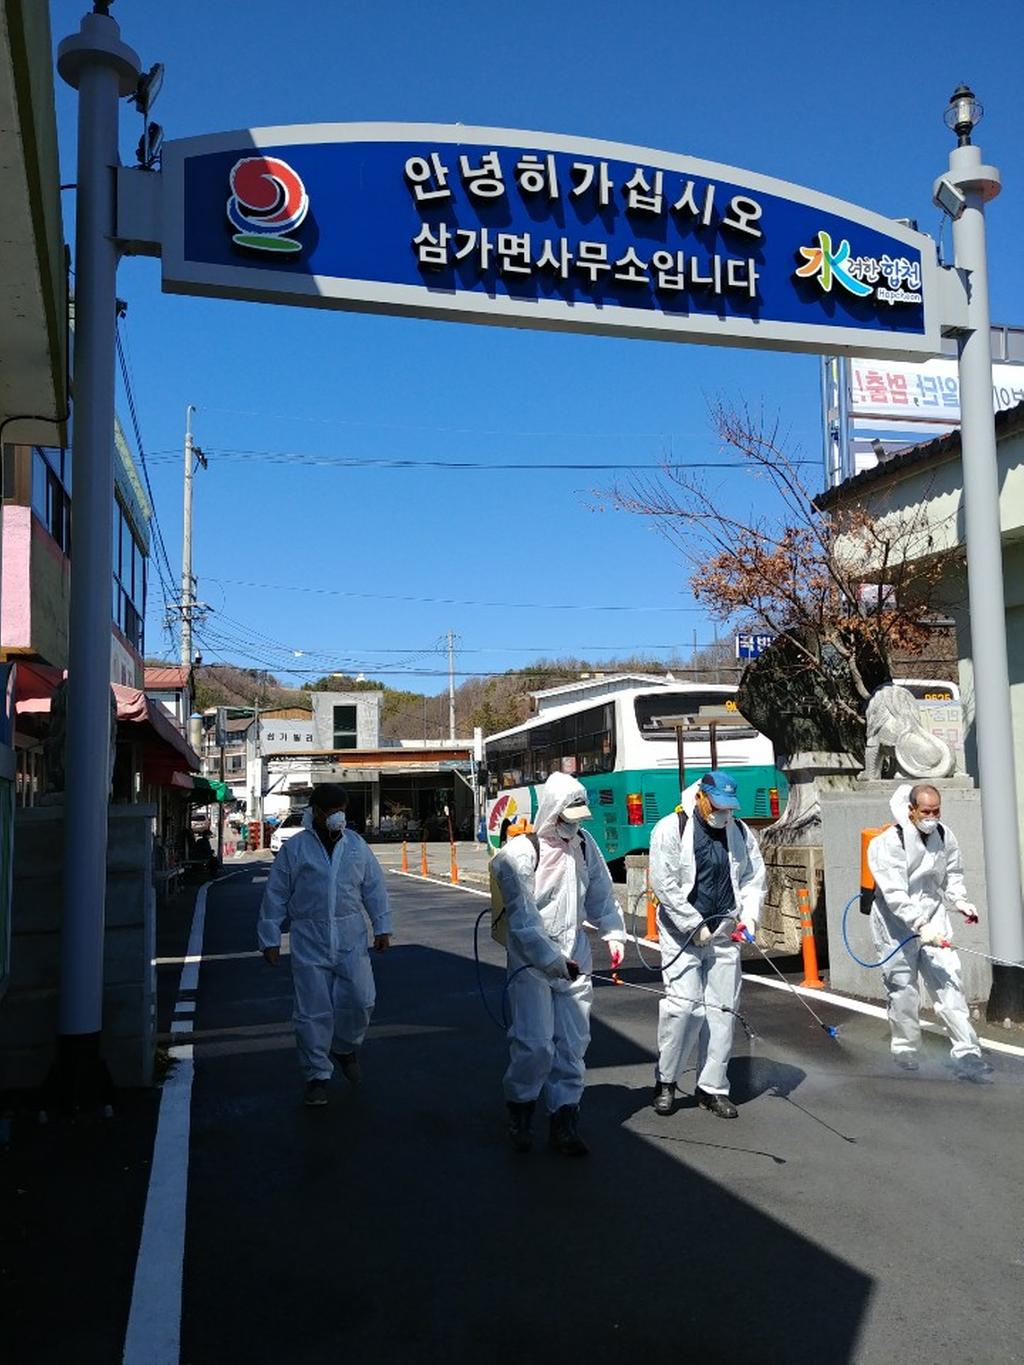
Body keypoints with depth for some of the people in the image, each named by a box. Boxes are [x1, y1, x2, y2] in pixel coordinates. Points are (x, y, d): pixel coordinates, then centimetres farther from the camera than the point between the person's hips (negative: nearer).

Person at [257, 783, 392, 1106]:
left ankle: (345, 1049, 30)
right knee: (313, 1010, 2)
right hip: (309, 942, -2)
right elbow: (275, 896, 1)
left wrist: (382, 927, 6)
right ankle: (317, 1075, 16)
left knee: (360, 1000, 0)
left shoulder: (356, 845, 5)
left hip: (351, 939, 2)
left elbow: (374, 888, 10)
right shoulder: (294, 849, -3)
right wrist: (270, 939, 0)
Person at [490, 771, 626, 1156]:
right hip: (531, 962, -5)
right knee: (535, 1044, -9)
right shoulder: (520, 852, -14)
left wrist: (614, 934, 11)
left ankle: (564, 1121, 19)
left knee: (573, 1044, 7)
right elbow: (522, 920, -17)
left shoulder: (584, 843, 5)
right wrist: (552, 960, -21)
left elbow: (601, 894, 18)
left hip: (574, 960, 5)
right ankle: (520, 1112, 16)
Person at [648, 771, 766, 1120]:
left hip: (724, 935, 5)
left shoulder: (740, 832, 9)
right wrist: (695, 926, -12)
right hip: (682, 934, -4)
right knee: (684, 1006, -10)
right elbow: (664, 884, -11)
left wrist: (749, 916, -2)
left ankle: (712, 1087, 17)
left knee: (721, 1010, 5)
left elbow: (754, 878, 14)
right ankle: (666, 1081, 9)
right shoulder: (671, 829, -7)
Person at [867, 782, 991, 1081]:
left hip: (933, 919, 4)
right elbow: (894, 893, -24)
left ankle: (968, 1057, -2)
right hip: (897, 926, -4)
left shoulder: (944, 835, 1)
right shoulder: (888, 842, -18)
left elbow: (952, 873, 18)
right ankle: (905, 1053, 24)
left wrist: (959, 900, -1)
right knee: (903, 993, 6)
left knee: (950, 986, -4)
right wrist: (920, 925, -32)